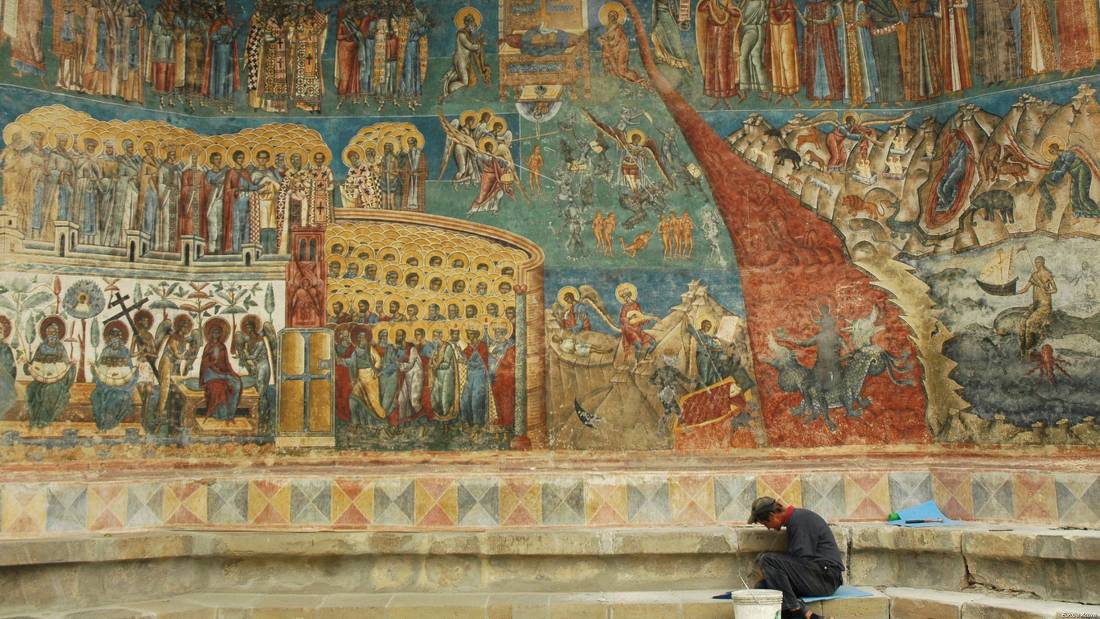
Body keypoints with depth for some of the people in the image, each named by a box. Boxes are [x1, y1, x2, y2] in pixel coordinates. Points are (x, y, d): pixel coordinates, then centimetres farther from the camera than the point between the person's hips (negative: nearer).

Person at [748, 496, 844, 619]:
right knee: (762, 586, -4)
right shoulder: (794, 518, 20)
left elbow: (803, 559, -16)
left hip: (826, 576, -10)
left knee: (766, 560, -21)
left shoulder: (800, 519, -11)